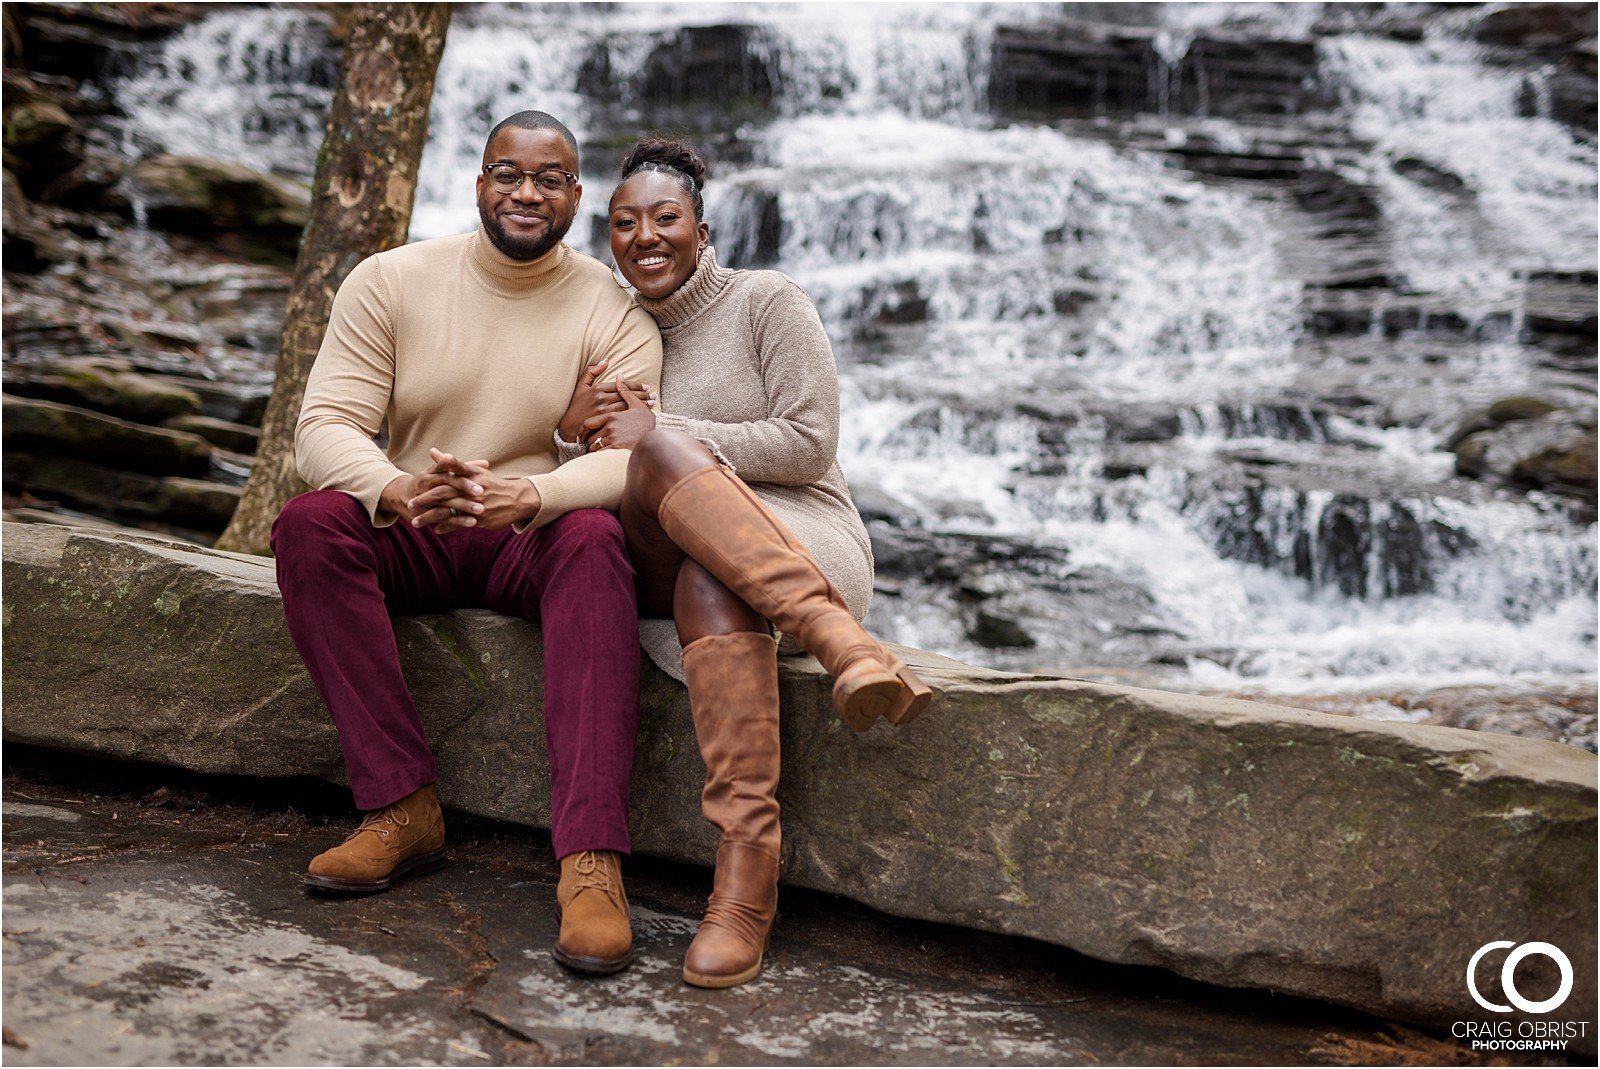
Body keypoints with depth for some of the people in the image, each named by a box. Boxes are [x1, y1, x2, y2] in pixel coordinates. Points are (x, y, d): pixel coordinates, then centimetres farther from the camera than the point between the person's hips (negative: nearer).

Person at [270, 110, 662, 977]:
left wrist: (530, 496, -39)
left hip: (536, 545, -2)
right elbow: (325, 424, -9)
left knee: (596, 538, -35)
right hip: (411, 543, 2)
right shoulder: (390, 281, 0)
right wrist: (398, 492, -32)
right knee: (309, 524, -27)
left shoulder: (614, 311, -4)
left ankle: (591, 858, -44)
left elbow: (632, 456, -17)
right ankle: (404, 807, -26)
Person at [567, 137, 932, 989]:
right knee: (660, 462, -32)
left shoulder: (768, 303, 2)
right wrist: (582, 430, -5)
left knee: (709, 578, -39)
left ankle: (746, 881, -48)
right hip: (661, 567, 3)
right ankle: (842, 644, -47)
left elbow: (809, 444, -9)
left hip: (804, 542, -3)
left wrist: (661, 432, -13)